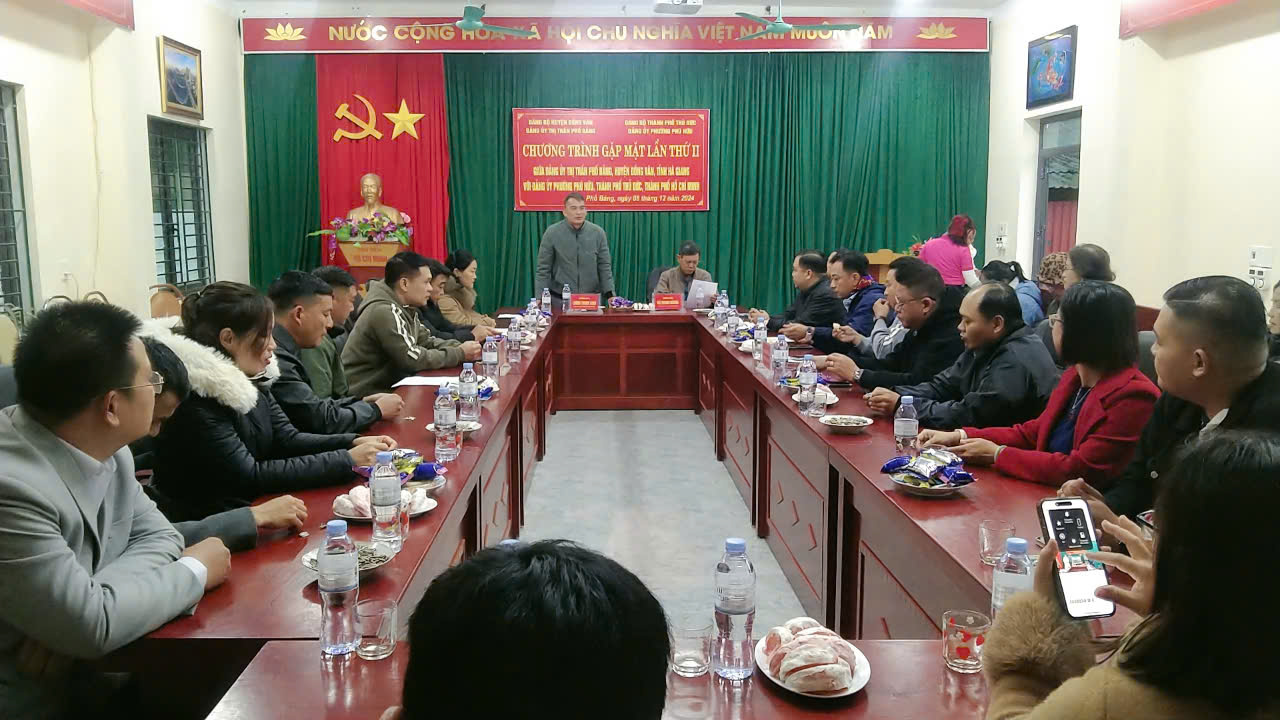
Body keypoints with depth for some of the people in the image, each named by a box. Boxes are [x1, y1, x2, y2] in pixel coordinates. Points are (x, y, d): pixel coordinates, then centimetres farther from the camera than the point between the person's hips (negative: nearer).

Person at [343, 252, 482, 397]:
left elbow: (426, 341, 13)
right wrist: (460, 354, -14)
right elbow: (414, 360, -22)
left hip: (387, 384, 8)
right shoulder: (384, 312, -21)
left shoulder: (405, 307, 6)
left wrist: (460, 347, -4)